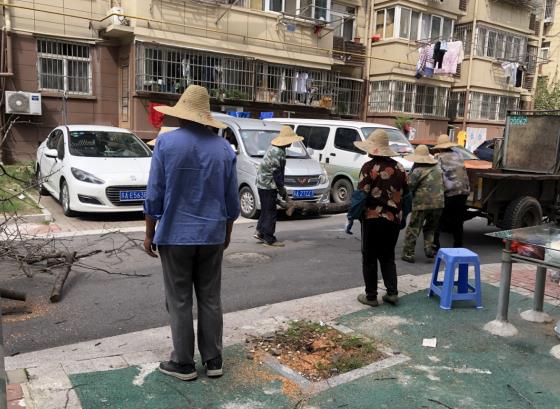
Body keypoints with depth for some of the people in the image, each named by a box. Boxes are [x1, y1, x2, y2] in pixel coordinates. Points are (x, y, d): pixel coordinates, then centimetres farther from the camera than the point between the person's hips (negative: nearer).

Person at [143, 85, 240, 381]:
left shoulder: (167, 142, -8)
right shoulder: (224, 148, 2)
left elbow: (154, 195, -8)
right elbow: (231, 200, 6)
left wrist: (149, 233, 2)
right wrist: (226, 233, 18)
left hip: (175, 235, -3)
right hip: (212, 236, 3)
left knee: (180, 301, 7)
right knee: (210, 299, 11)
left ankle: (183, 363, 17)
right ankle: (213, 360, 20)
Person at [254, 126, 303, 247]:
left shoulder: (274, 148, 13)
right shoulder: (278, 152, -20)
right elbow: (277, 173, -21)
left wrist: (281, 189, 21)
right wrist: (283, 191, -14)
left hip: (263, 184, 10)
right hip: (268, 185, -10)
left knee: (266, 210, 19)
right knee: (270, 212, -3)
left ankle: (260, 232, 25)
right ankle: (269, 239, 4)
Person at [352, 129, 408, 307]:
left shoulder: (369, 167, -12)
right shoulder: (398, 167, 5)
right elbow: (405, 192, 10)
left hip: (373, 218, -5)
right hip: (394, 219, 5)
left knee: (369, 258, 7)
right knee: (388, 256, 19)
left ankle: (371, 296, 11)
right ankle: (392, 292, 14)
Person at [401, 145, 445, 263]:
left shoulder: (418, 171, -10)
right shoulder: (438, 169, 12)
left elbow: (409, 186, -10)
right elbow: (443, 185, 19)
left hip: (422, 204, -5)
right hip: (438, 203, 6)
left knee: (413, 229, 4)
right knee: (430, 228, 22)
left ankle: (408, 253, 6)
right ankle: (429, 248, 9)